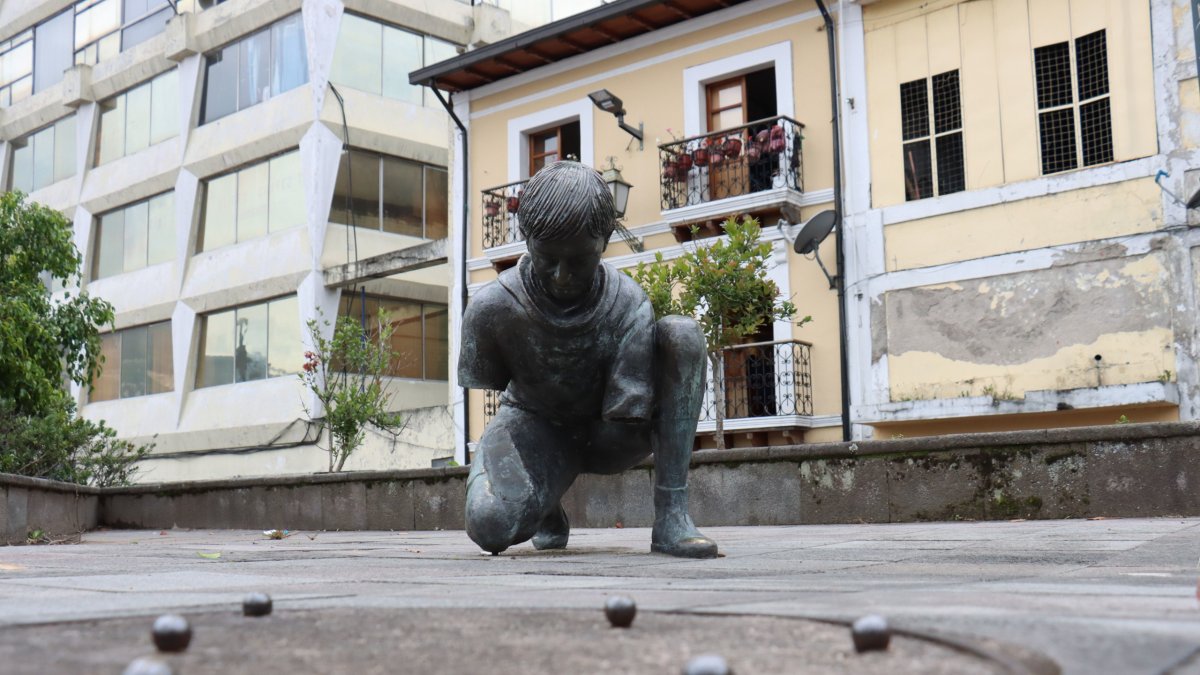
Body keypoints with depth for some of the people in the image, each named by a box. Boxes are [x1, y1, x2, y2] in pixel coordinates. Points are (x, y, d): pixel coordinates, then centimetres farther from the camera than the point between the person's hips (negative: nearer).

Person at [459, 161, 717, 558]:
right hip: (538, 428, 0)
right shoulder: (492, 308, -20)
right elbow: (491, 388, -3)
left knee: (682, 336, -27)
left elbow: (625, 420, -22)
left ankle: (671, 514, -26)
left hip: (607, 436, 1)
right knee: (490, 525, -35)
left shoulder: (628, 307, -23)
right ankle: (547, 510, 8)